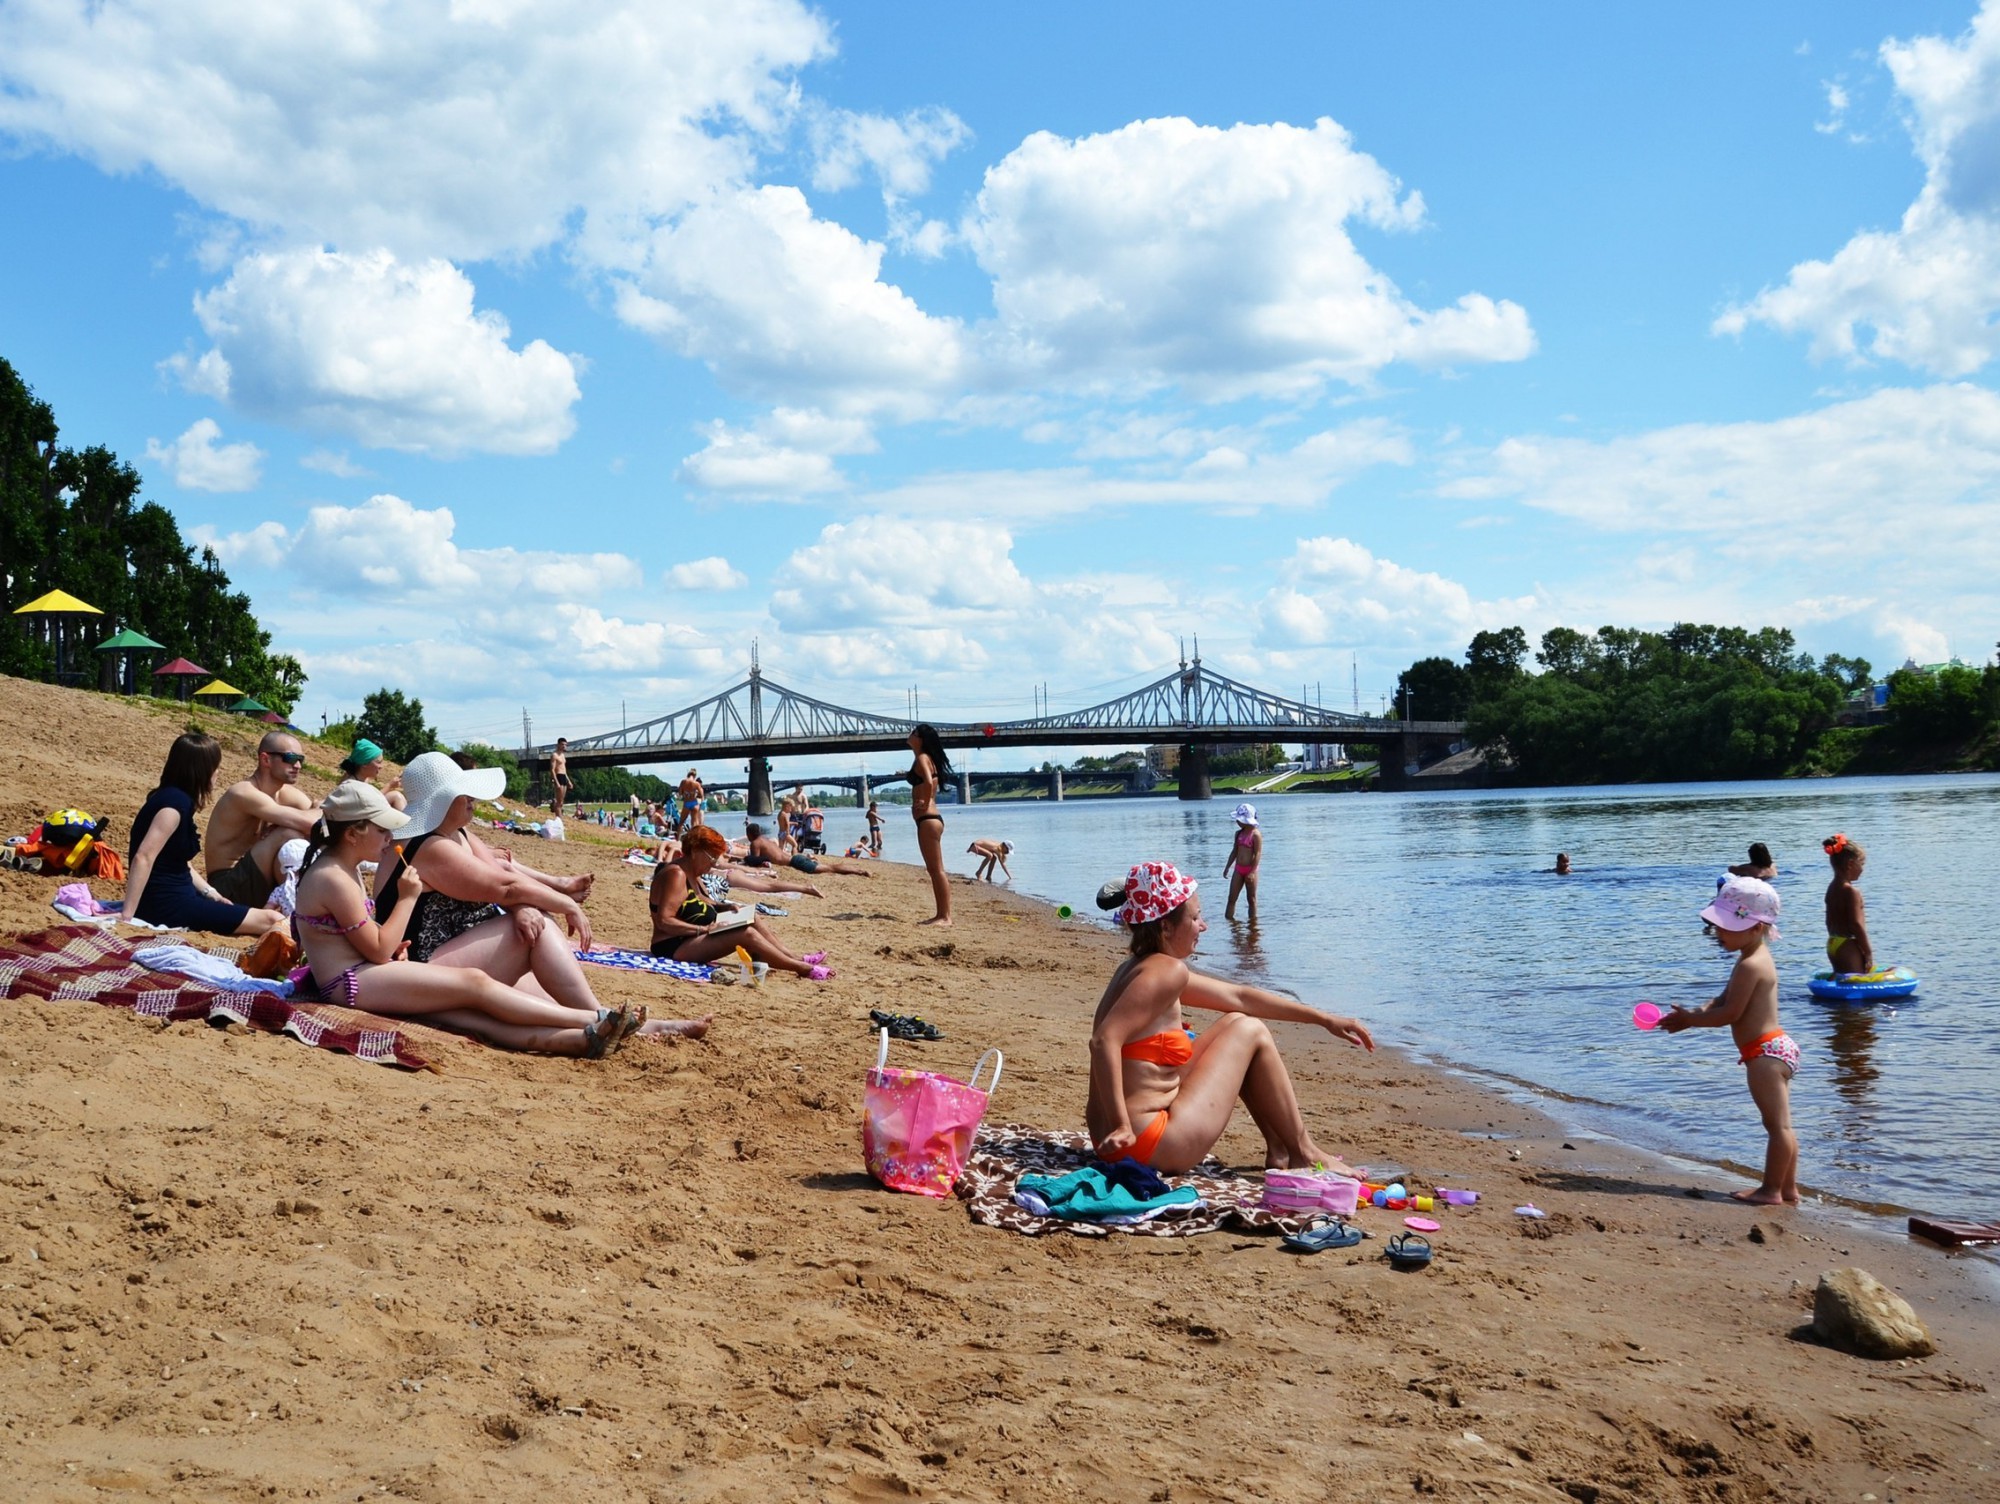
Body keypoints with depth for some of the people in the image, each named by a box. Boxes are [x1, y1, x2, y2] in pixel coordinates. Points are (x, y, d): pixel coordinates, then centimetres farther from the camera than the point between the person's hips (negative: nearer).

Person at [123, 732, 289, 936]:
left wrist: (210, 894, 10)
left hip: (177, 896, 10)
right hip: (167, 904, -10)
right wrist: (127, 917, -30)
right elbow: (144, 857, -27)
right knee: (268, 920, -6)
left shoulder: (173, 796, 11)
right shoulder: (176, 801, -19)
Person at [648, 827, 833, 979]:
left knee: (750, 919, 8)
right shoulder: (676, 875, -19)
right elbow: (664, 921, -26)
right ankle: (803, 968, -16)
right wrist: (703, 929, -25)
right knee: (746, 934, -21)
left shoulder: (690, 873, 12)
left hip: (691, 939, 11)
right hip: (673, 947, -11)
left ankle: (796, 959, 1)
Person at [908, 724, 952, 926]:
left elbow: (929, 782, -30)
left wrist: (925, 804, -19)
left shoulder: (922, 758, -12)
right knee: (934, 870, 12)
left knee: (937, 870, -9)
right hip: (928, 819, 10)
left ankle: (946, 917, -10)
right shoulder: (926, 758, 17)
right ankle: (941, 914, 15)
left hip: (928, 819, -10)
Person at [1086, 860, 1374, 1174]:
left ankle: (1279, 1151, 23)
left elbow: (1239, 997, 19)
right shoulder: (1168, 971, -17)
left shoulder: (1142, 969, 13)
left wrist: (1324, 1019, 22)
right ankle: (1304, 1154, 15)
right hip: (1149, 1145, -10)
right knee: (1251, 1032, 4)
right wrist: (1122, 1125, -27)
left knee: (1234, 1022, 20)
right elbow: (1104, 1040, -30)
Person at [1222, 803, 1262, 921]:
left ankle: (1253, 920, 13)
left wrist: (1252, 872, -20)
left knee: (1251, 899, 4)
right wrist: (1227, 867, 14)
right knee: (1231, 898, 2)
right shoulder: (1238, 833, 8)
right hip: (1238, 869, 6)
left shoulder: (1255, 834, -12)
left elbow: (1258, 854, -15)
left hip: (1250, 869, -6)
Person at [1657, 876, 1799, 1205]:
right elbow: (1724, 1000, 14)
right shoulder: (1756, 958, 13)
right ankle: (1788, 1189, 23)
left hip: (1765, 1053, -11)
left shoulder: (1750, 966, -21)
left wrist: (1689, 1019, -10)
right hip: (1775, 1047, 11)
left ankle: (1772, 1190, 3)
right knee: (1780, 1125, 15)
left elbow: (1730, 1013, -21)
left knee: (1777, 1125, -3)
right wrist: (1693, 1014, -1)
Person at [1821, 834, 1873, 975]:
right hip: (1848, 947, -9)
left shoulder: (1832, 888, 10)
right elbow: (1856, 925, -19)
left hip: (1833, 944, 9)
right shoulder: (1851, 891, -17)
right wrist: (1868, 953, -14)